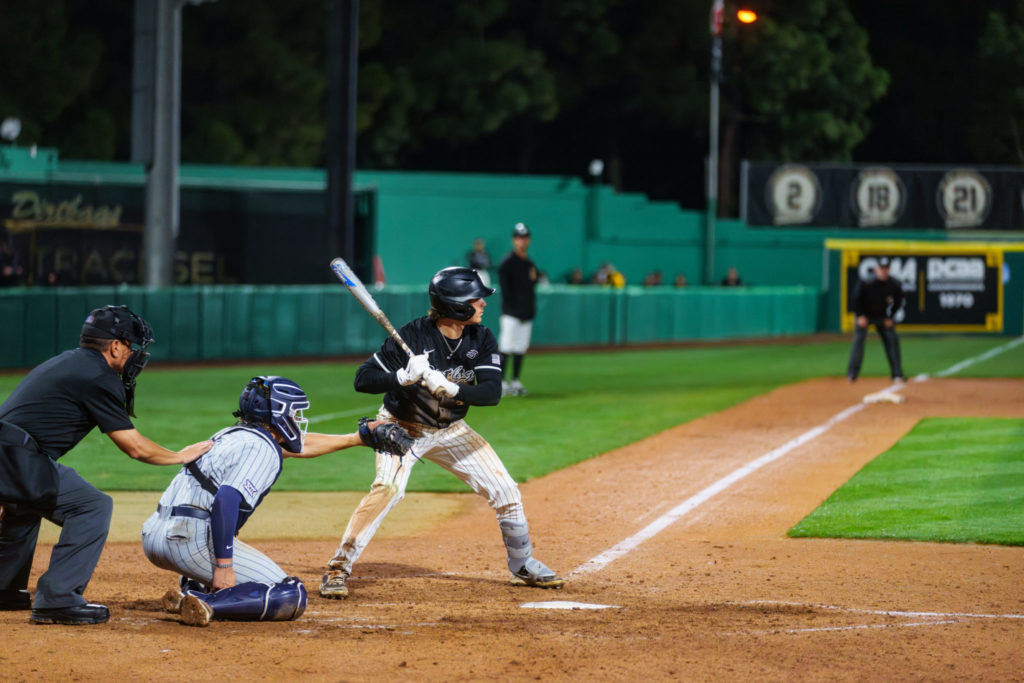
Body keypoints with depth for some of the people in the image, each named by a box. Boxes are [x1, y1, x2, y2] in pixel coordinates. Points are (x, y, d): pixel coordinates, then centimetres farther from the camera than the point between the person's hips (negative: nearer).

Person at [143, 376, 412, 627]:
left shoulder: (235, 435, 24)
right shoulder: (262, 448, -5)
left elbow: (298, 444, 38)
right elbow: (226, 500, -21)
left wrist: (360, 437, 46)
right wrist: (223, 565, -23)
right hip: (192, 539, -9)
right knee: (291, 597, -6)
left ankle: (189, 590, 7)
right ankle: (205, 603, -24)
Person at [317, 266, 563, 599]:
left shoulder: (481, 340, -12)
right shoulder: (413, 336, -25)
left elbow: (492, 392, -23)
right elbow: (363, 379, -25)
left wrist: (449, 389, -39)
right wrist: (403, 377, -42)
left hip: (451, 431, 5)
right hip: (402, 428, -5)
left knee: (505, 490, 0)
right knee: (388, 487, -30)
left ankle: (524, 565, 24)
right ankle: (338, 569, -22)